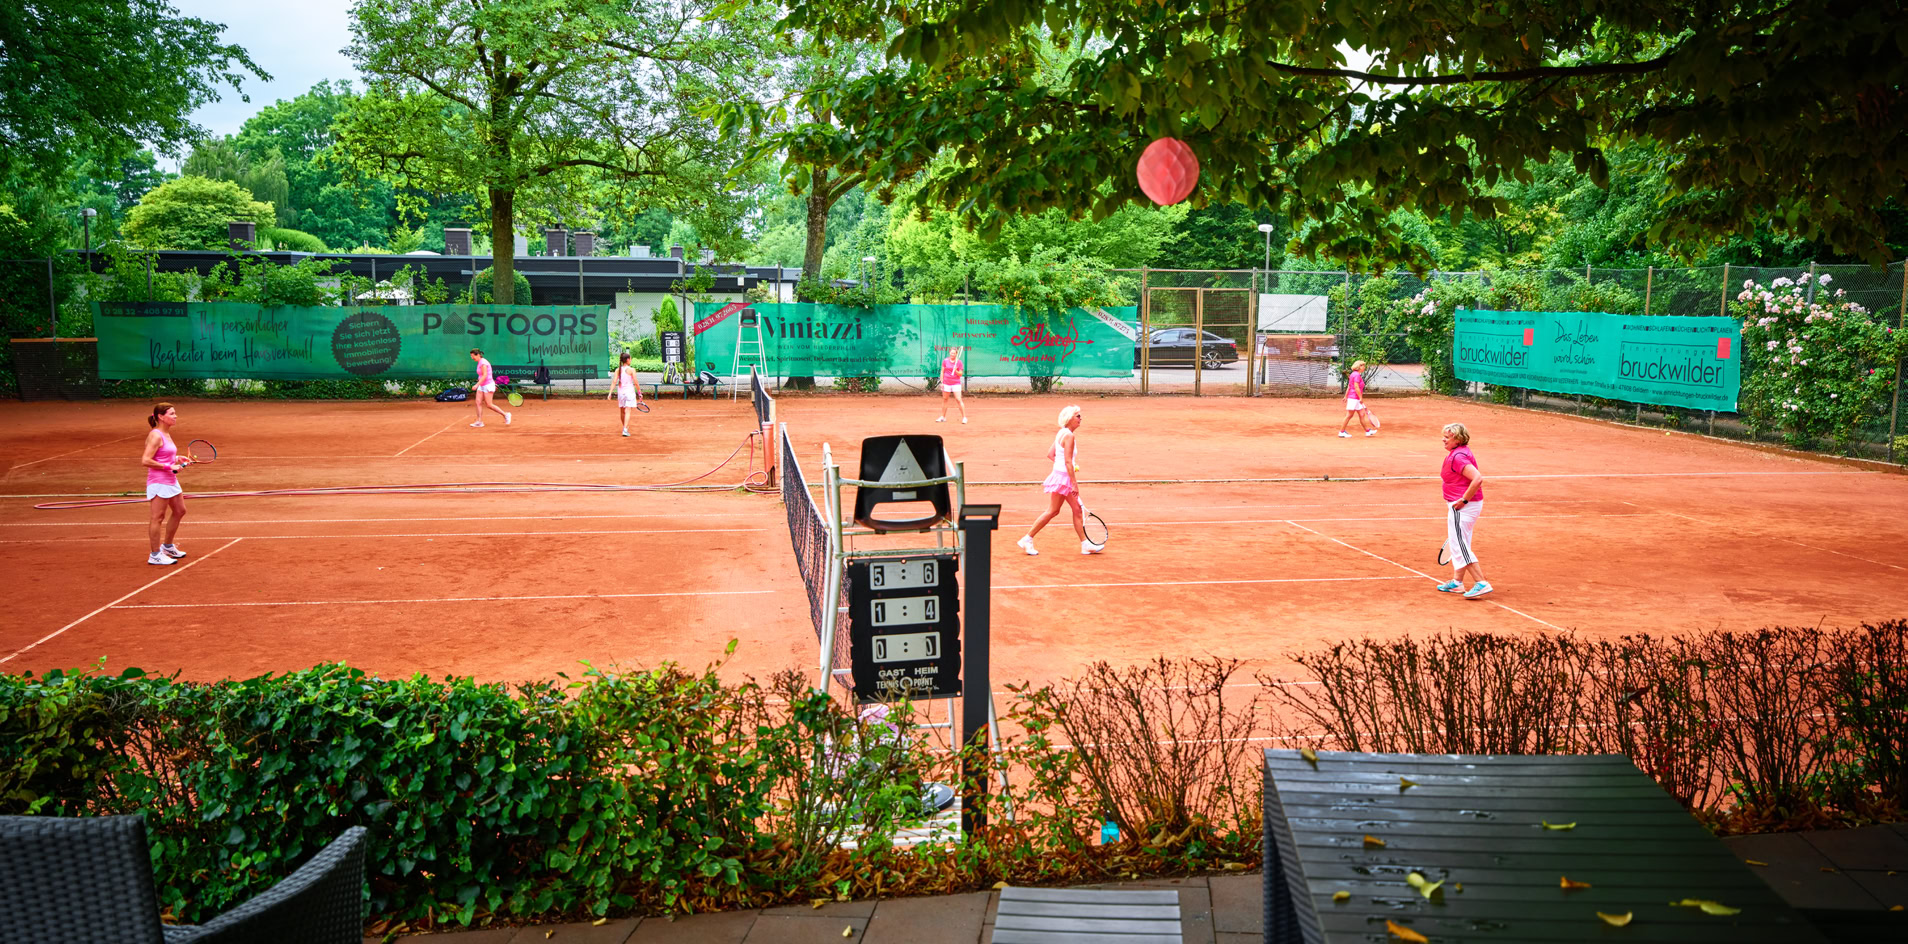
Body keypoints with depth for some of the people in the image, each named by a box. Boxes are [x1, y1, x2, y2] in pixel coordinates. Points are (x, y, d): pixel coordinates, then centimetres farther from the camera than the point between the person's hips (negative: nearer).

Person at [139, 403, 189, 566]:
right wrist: (169, 466, -22)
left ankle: (168, 546, 35)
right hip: (159, 481, -10)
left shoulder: (166, 434, 11)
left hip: (171, 480, 10)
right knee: (158, 517, -4)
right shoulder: (155, 436, -17)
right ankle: (155, 555, 3)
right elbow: (145, 461, -23)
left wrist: (177, 459, 8)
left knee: (179, 511, 20)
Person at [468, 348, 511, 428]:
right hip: (482, 386, 9)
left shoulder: (483, 363, -17)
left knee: (489, 405, -7)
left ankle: (505, 415, 6)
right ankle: (479, 422, -2)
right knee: (478, 402, -2)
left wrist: (477, 385, -28)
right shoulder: (480, 362, 12)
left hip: (488, 385, -9)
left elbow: (485, 376, -24)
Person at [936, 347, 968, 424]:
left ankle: (964, 417, -6)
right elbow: (942, 372, 8)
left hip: (956, 384, -2)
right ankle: (943, 417, 19)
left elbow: (961, 374, 0)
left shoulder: (959, 362, -2)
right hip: (946, 383, 2)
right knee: (944, 400, 8)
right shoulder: (945, 361, 3)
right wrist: (941, 382, 4)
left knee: (959, 400, -10)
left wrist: (956, 371, -20)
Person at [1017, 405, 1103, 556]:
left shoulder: (1061, 433, 11)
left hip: (1059, 474, 10)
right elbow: (1068, 462, -22)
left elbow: (1050, 454, 16)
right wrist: (1074, 483, -21)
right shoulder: (1069, 436, -18)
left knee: (1077, 510, 9)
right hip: (1063, 477, -10)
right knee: (1052, 511, -3)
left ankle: (1085, 544, 13)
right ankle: (1027, 539, 5)